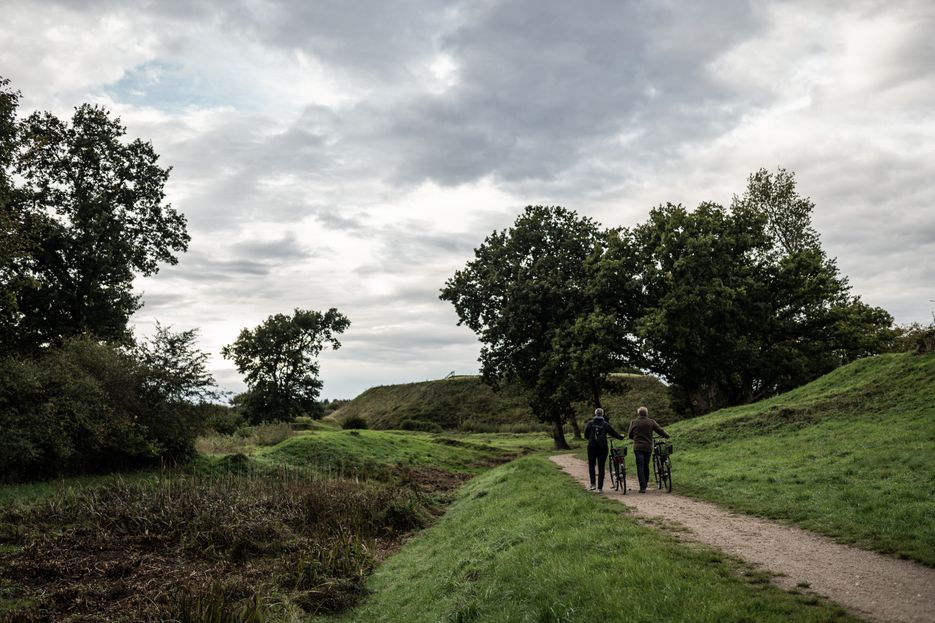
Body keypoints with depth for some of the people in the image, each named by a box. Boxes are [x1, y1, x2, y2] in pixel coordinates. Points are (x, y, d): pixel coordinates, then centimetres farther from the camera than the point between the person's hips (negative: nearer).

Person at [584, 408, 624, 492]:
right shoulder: (605, 424, -2)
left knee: (591, 465, 13)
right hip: (602, 448, 0)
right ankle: (600, 488, 3)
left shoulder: (590, 423, -1)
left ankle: (592, 484, -2)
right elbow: (614, 433, 5)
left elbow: (586, 435, 5)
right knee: (601, 467, 4)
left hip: (592, 447, 0)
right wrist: (621, 437, 24)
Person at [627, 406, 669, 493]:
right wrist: (667, 435, 22)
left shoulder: (633, 422, 0)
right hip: (648, 447, 2)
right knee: (646, 467, 14)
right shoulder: (651, 422, 1)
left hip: (638, 447, -2)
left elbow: (629, 435, 6)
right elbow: (660, 430, 2)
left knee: (640, 467, -3)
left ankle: (642, 487, -11)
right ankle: (645, 485, 22)